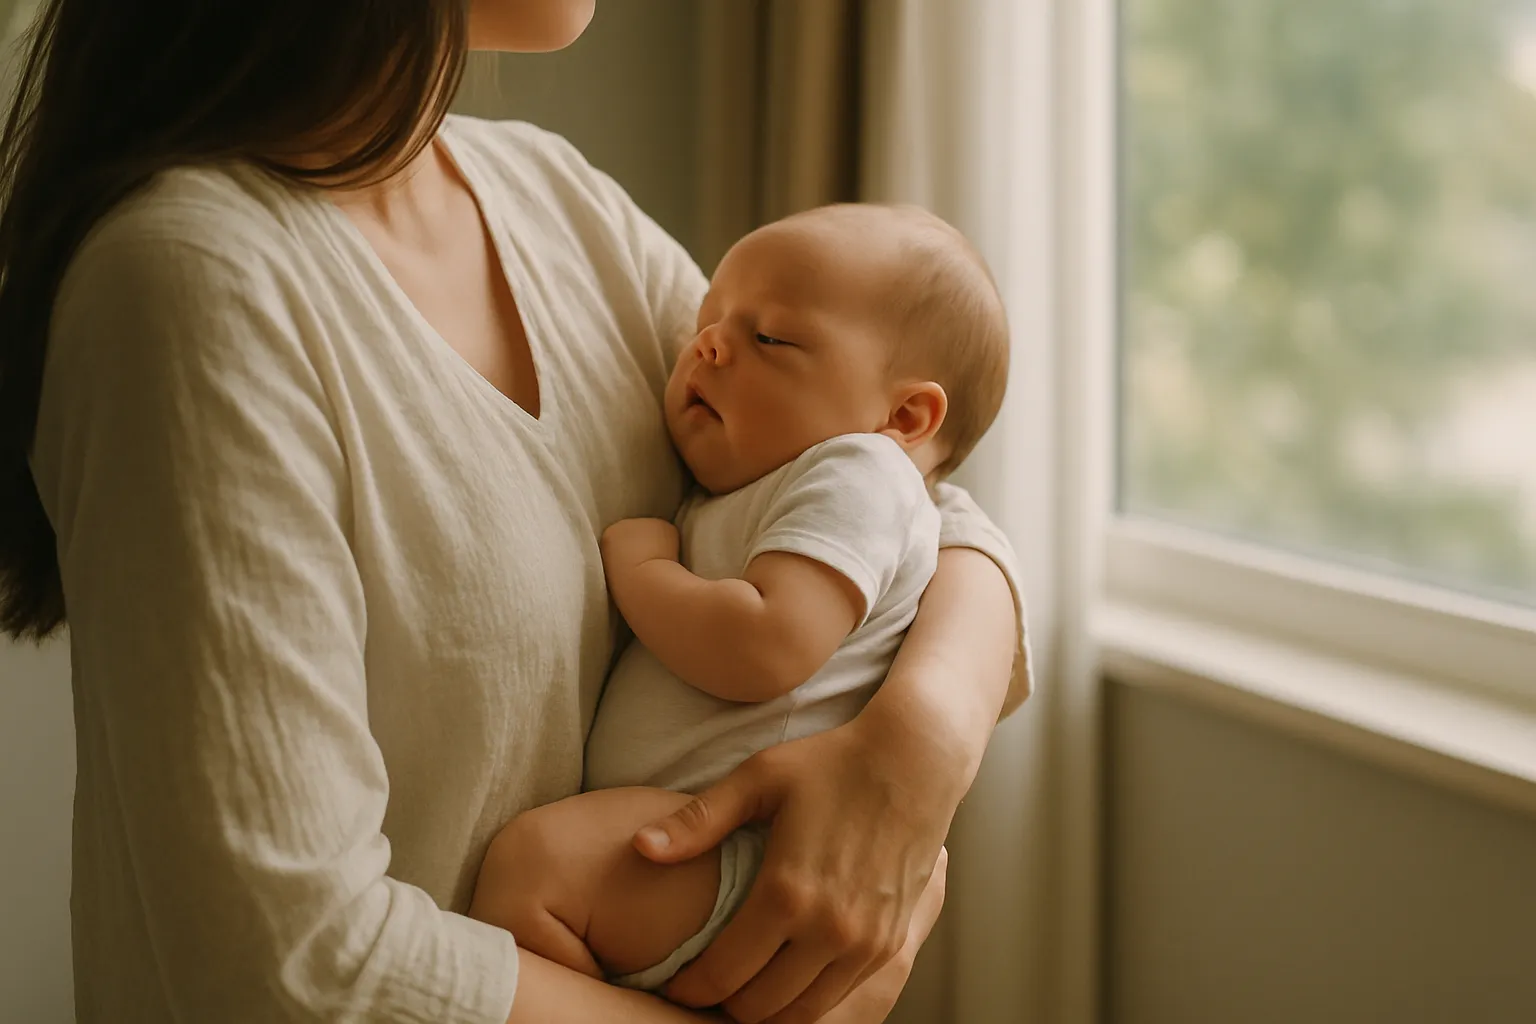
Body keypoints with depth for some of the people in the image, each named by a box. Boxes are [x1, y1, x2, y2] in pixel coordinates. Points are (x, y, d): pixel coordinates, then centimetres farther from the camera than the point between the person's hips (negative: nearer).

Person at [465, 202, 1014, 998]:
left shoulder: (857, 473, -7)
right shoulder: (728, 499, 24)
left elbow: (765, 652, -23)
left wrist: (637, 568, -9)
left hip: (741, 855, -11)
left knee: (535, 857, -29)